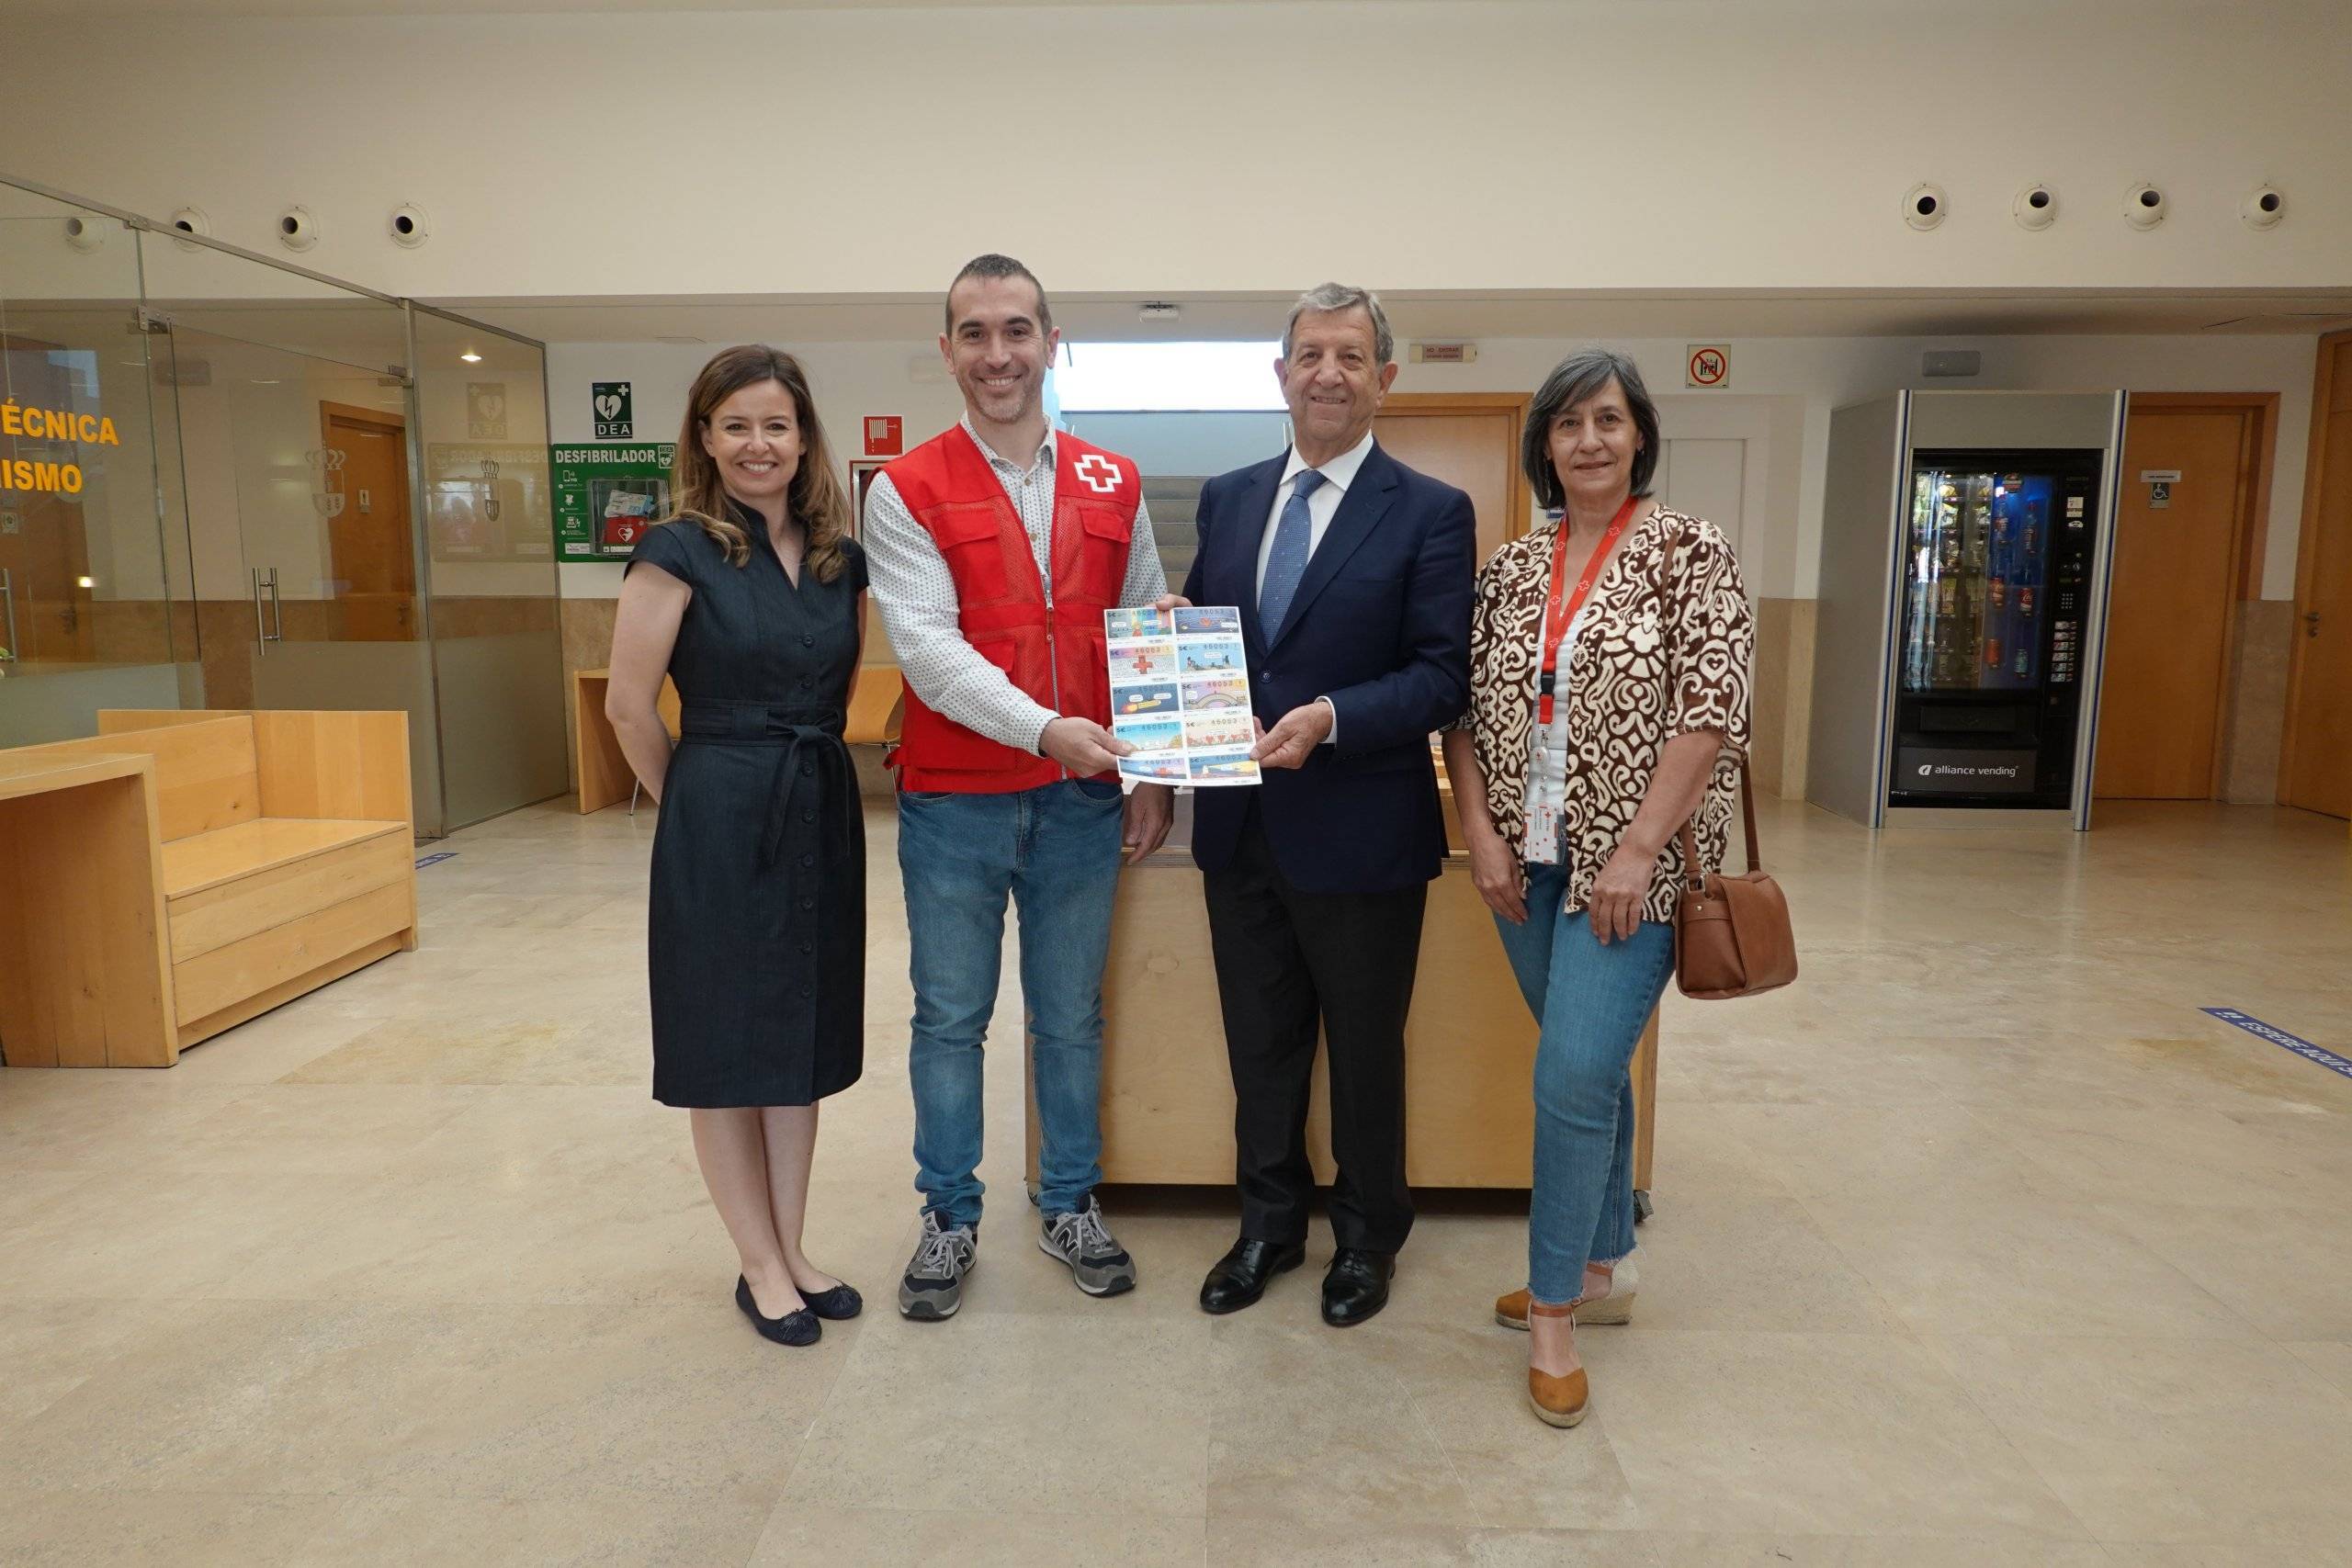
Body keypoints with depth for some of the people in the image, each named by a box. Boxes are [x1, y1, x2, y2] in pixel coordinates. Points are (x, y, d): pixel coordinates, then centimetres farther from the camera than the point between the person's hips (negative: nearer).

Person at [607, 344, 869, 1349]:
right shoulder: (678, 552, -9)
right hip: (722, 828, -5)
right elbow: (630, 708, -8)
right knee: (726, 1048, 7)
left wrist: (808, 771, 10)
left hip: (823, 818, 5)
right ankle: (760, 1266, 22)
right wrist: (701, 802, 1)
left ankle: (791, 1249, 29)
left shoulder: (841, 558, 6)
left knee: (802, 1039, 13)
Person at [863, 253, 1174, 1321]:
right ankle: (949, 1220, 28)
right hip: (954, 801, -2)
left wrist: (1155, 773, 3)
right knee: (950, 1019, 10)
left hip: (1083, 797, 3)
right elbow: (927, 645, -15)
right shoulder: (905, 492, -3)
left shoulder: (1112, 486, 7)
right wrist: (1044, 728, -27)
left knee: (1071, 1015, 14)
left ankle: (1070, 1206, 32)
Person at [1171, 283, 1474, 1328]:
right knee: (1259, 1042, 18)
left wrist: (1330, 718, -26)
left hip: (1359, 835, -4)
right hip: (1239, 823, 4)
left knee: (1365, 1047, 14)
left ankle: (1368, 1234, 36)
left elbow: (1442, 674, -12)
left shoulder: (1430, 513, -6)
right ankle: (1270, 1222, 38)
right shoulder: (1228, 497, 8)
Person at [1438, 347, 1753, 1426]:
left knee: (1575, 1075, -9)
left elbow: (1712, 709, -13)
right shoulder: (1511, 568, 8)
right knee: (1590, 1069, 15)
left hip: (1630, 865, -5)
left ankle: (1555, 1308, 6)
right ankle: (1604, 1269, 31)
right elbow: (1464, 708, 8)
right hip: (1529, 863, 5)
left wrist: (1637, 851, -17)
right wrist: (1480, 831, -3)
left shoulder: (1688, 551, -6)